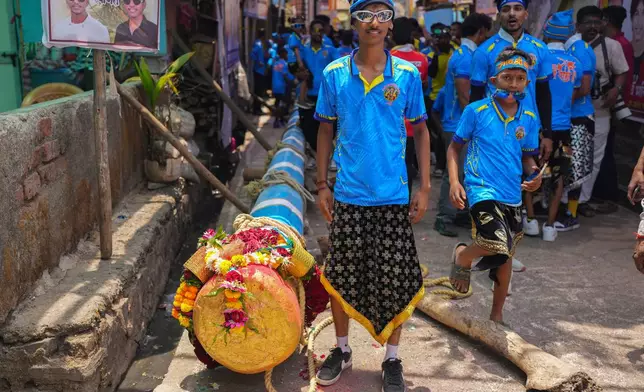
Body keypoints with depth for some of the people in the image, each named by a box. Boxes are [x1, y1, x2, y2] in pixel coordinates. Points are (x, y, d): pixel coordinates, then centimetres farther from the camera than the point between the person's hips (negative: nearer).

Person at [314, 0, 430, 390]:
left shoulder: (408, 74, -2)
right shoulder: (334, 74, 0)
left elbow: (421, 130, 5)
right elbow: (326, 131, 7)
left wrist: (425, 187, -1)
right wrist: (322, 185, 3)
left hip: (394, 196, 0)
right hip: (348, 195, 1)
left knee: (394, 279, 6)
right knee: (341, 275, 10)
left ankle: (392, 359, 25)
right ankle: (342, 349, 31)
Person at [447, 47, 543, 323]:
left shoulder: (529, 118, 5)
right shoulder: (476, 111, -6)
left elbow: (528, 156, 16)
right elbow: (455, 147, 1)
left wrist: (534, 174, -6)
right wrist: (454, 182, -12)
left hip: (512, 196, 5)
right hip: (482, 190, -5)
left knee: (504, 255, 16)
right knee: (498, 246, -27)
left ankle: (497, 315, 35)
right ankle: (462, 257, 8)